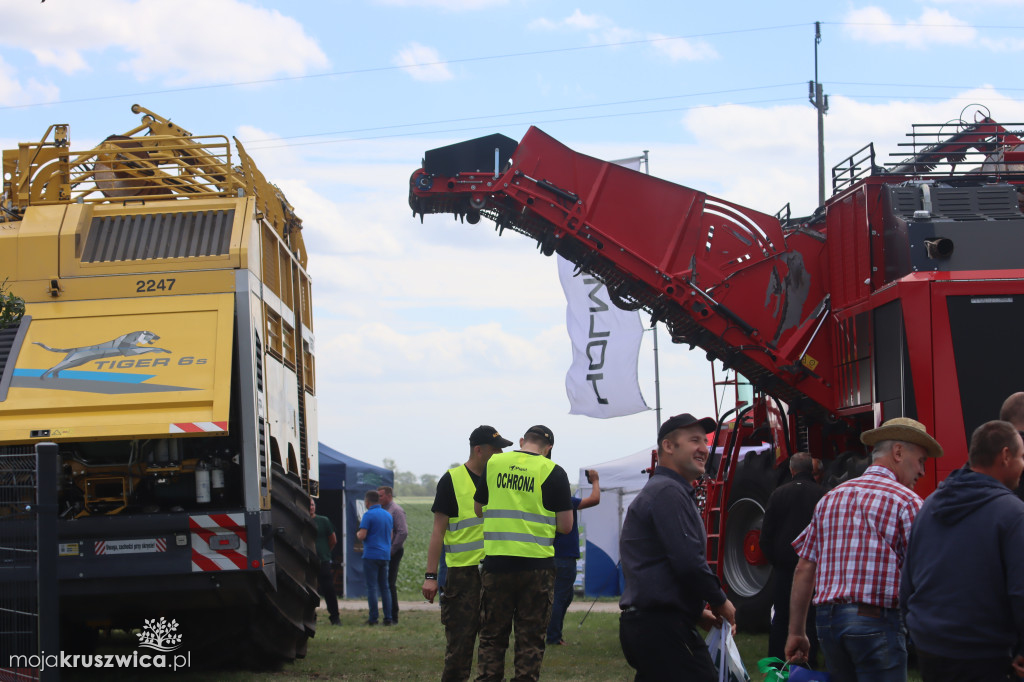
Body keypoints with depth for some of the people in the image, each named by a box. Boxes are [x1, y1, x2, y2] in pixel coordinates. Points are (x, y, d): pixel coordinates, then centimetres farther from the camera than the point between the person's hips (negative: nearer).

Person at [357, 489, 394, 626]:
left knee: (371, 587, -4)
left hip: (371, 555, -7)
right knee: (384, 587, 10)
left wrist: (358, 534, 6)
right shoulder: (388, 515, 13)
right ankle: (388, 618, 5)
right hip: (385, 555, 7)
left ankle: (373, 618, -5)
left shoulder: (369, 515, -10)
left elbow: (362, 536, -15)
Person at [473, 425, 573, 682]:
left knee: (492, 636, 11)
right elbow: (565, 526, -4)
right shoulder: (553, 472, -4)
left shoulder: (493, 464, 4)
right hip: (536, 566, -2)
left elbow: (478, 509, 16)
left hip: (496, 563, 2)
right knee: (530, 640, 6)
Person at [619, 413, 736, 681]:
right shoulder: (668, 493, -11)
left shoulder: (658, 490, 24)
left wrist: (697, 613, 19)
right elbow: (689, 563, -21)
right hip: (662, 628, -11)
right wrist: (721, 603, -6)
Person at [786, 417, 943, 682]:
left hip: (827, 620, 6)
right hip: (875, 621, -6)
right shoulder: (906, 502, -3)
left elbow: (804, 569, 14)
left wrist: (796, 632, 17)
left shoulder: (830, 499, 15)